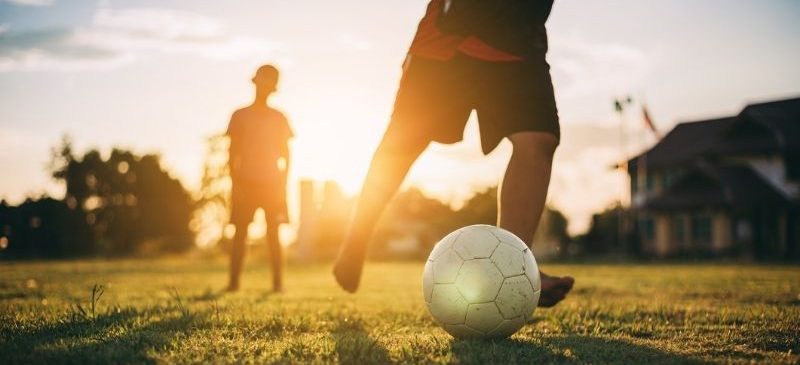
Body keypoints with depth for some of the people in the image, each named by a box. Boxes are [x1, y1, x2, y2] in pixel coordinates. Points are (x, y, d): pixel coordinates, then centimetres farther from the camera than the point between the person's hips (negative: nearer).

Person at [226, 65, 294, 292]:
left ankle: (277, 282, -2)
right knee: (240, 233, -3)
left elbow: (286, 154, 8)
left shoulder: (278, 118, 10)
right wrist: (235, 182, -6)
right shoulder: (240, 116, 7)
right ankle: (234, 282, -2)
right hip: (245, 183, -1)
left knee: (273, 234, -2)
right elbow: (233, 152, 4)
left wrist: (283, 184, -2)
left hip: (272, 183, 1)